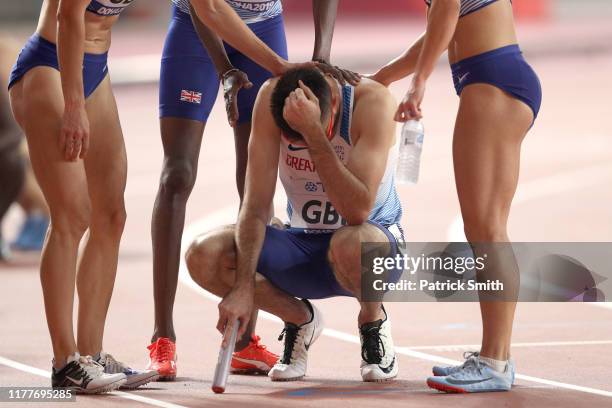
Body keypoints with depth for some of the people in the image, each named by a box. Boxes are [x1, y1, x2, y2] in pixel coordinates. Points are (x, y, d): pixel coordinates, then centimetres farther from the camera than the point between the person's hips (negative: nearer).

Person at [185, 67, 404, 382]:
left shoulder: (371, 101, -25)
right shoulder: (272, 97, -17)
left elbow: (357, 211, -35)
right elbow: (256, 205, -17)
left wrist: (314, 132, -41)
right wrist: (243, 286, -29)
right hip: (302, 243, 4)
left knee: (351, 242, -41)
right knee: (203, 256, -20)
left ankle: (373, 320, -5)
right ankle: (299, 319, 7)